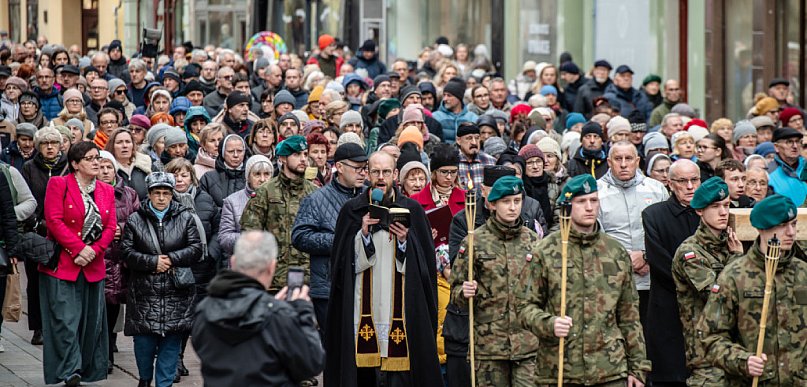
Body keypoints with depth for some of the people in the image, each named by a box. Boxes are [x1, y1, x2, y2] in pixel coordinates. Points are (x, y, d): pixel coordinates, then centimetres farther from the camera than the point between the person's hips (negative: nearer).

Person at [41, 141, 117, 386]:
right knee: (65, 319, -10)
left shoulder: (107, 191, 13)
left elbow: (110, 227, 6)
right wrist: (78, 249, -17)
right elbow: (54, 221, -11)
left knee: (92, 320, 7)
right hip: (62, 264, -5)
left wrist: (93, 250, -10)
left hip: (93, 266, 5)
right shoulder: (59, 184, -2)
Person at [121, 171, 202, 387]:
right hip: (144, 292, 0)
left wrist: (171, 259, -11)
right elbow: (127, 252, -2)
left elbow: (196, 249, 0)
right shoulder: (135, 220, 5)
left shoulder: (185, 218, 6)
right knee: (144, 339, 1)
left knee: (171, 341, 1)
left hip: (176, 292, 0)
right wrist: (152, 262, -13)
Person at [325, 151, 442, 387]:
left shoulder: (412, 210, 7)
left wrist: (405, 241, -12)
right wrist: (363, 233, -10)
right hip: (363, 302, 0)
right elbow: (343, 259, 3)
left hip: (400, 302, 0)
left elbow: (426, 259, 5)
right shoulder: (352, 210, 7)